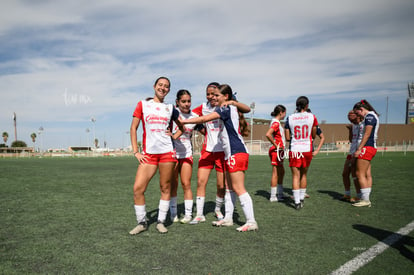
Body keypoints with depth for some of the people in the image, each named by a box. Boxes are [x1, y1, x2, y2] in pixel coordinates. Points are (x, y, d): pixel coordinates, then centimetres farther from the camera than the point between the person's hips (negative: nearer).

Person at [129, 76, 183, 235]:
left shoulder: (170, 108, 12)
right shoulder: (142, 105, 9)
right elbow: (133, 128, 6)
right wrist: (135, 151, -1)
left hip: (167, 152, 1)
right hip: (148, 153, 0)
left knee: (165, 188, 3)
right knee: (138, 188, -8)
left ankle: (161, 222, 18)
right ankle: (142, 223, 10)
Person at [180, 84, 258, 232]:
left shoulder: (225, 109, -12)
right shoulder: (231, 108, 15)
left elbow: (204, 119, -17)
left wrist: (183, 121, -12)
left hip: (236, 153, -10)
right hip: (231, 154, 10)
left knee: (238, 188, -9)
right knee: (230, 187, 13)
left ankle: (251, 222, -6)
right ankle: (228, 218, 20)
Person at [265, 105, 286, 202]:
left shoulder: (277, 122, 15)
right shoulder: (276, 123, -16)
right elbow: (268, 134, -31)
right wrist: (276, 145, -21)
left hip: (279, 150, 10)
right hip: (276, 150, -10)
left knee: (281, 172, 18)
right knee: (275, 173, -4)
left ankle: (280, 193, 28)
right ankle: (273, 196, 3)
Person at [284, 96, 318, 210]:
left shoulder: (290, 118, -2)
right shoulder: (312, 117, -3)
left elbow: (287, 138, -1)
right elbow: (314, 135, 5)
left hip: (294, 150, -1)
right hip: (307, 149, 1)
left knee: (295, 176, 3)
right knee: (304, 174, 17)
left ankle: (297, 202, 1)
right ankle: (301, 199, 26)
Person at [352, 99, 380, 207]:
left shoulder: (369, 116, -11)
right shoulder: (372, 116, 20)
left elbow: (367, 134, -18)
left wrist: (359, 149, -19)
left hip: (367, 147, -10)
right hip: (372, 147, 10)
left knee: (360, 174, -7)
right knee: (367, 174, 10)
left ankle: (365, 199, -3)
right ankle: (366, 199, 13)